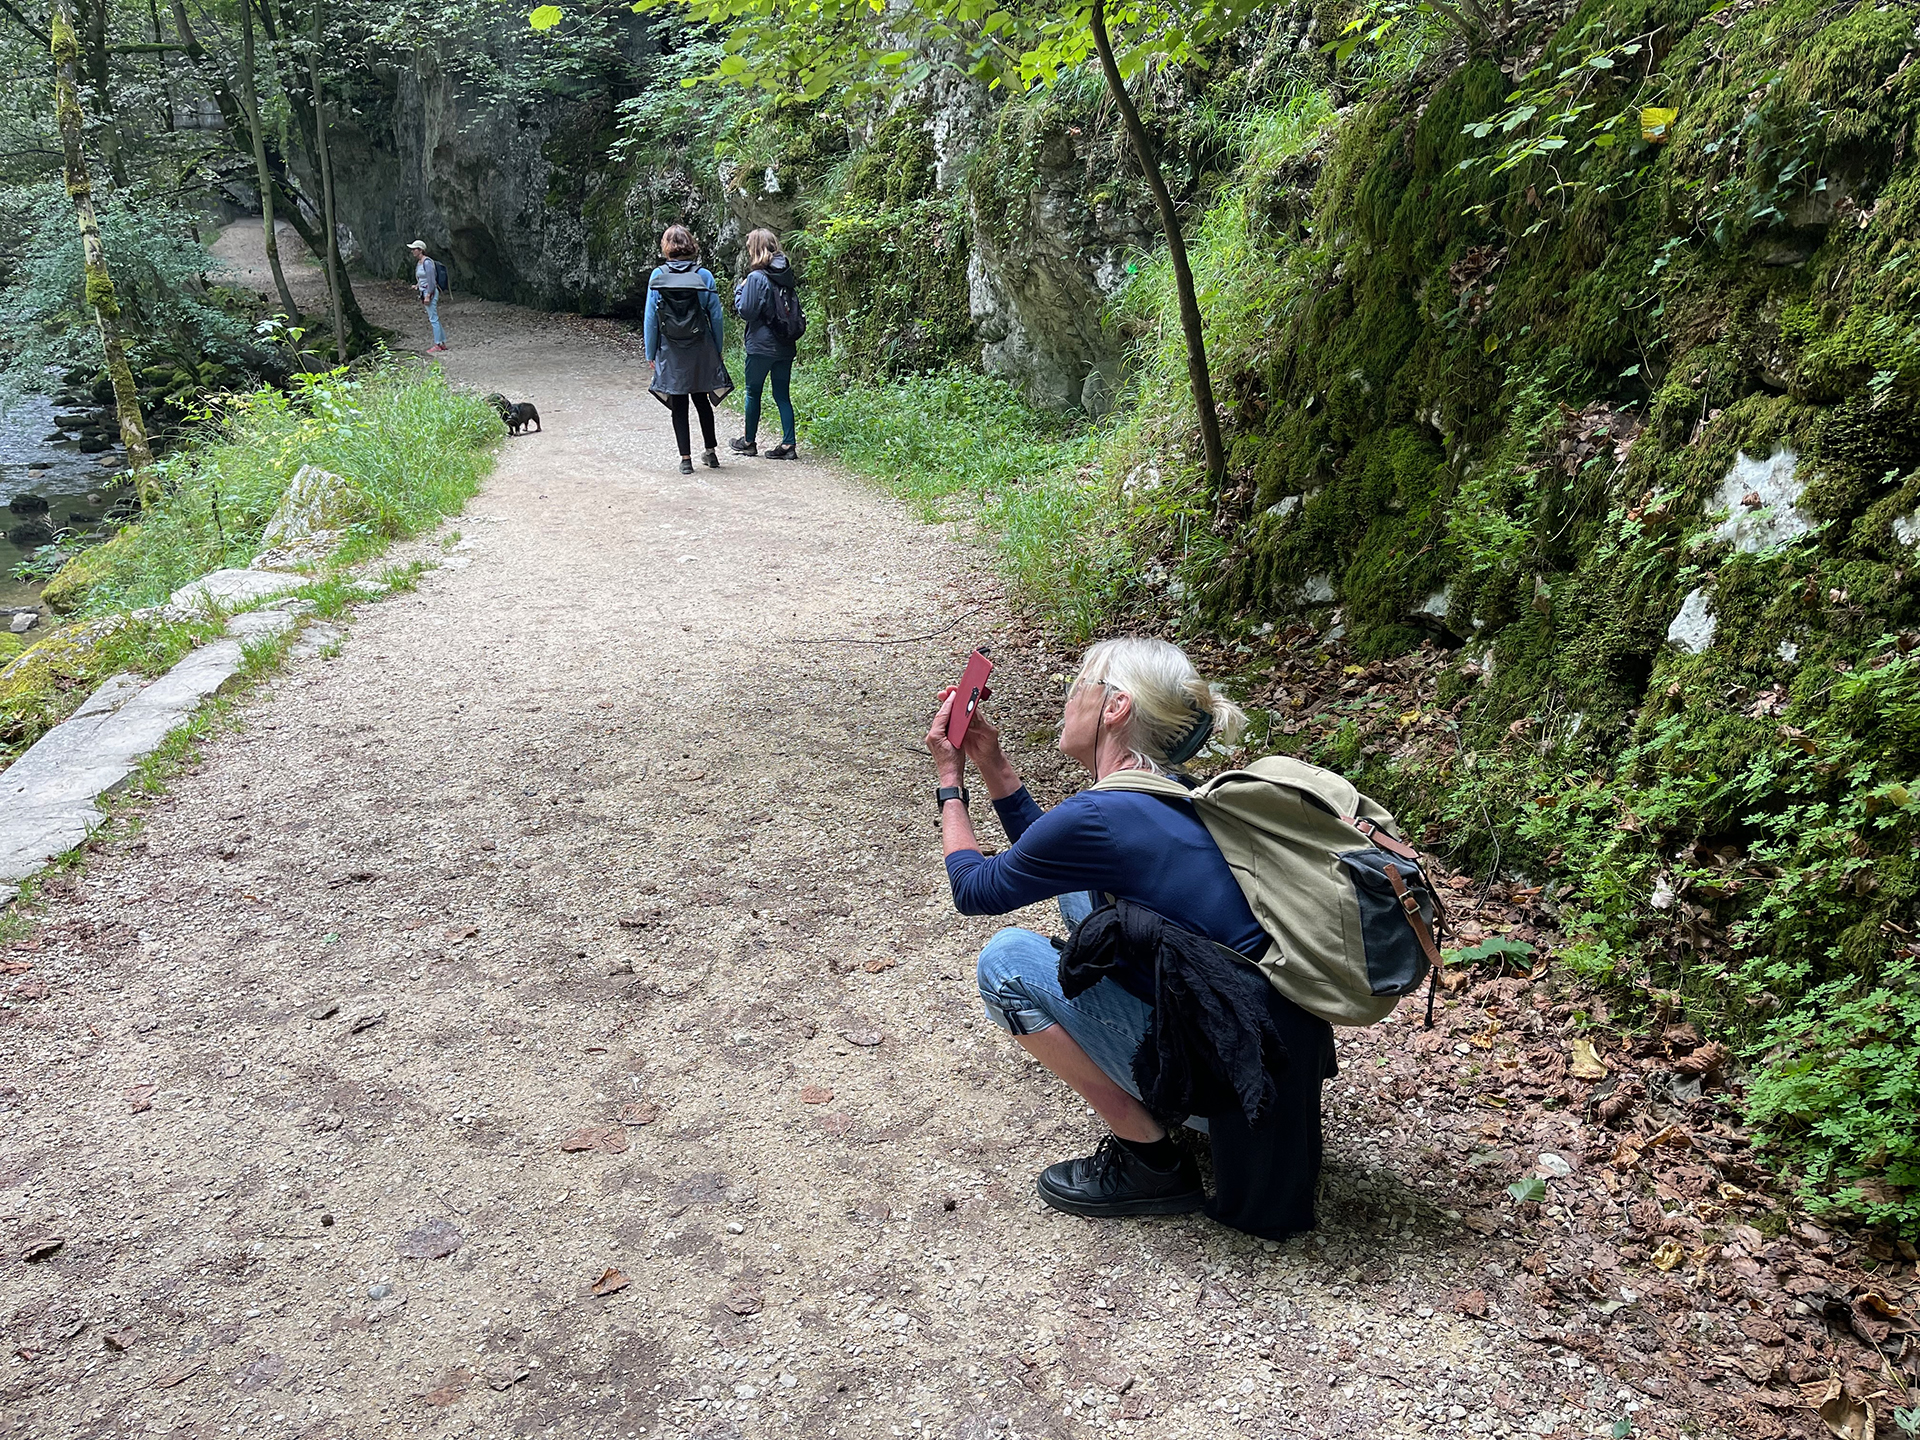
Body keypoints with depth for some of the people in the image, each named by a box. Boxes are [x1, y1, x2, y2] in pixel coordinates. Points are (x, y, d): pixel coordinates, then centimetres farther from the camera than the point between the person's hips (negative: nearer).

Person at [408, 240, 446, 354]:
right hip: (424, 292, 10)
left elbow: (431, 280, -19)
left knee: (433, 319, -7)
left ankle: (438, 345, -4)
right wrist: (417, 285, 9)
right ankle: (442, 342, 17)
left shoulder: (427, 262, -16)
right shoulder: (418, 262, 14)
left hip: (430, 292, -10)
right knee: (433, 319, 12)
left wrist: (428, 296, -20)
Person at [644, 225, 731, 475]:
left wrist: (651, 353, 4)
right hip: (701, 351, 1)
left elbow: (651, 318, -3)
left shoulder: (658, 276, -5)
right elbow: (717, 316, -2)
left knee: (679, 407, 6)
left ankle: (686, 459, 6)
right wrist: (717, 350, 7)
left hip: (671, 353, -1)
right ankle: (710, 451, 25)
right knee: (702, 401, 18)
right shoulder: (704, 275, -4)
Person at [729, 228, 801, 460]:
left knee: (753, 392, 9)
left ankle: (749, 441, 19)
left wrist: (739, 289, 1)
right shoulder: (786, 275, 6)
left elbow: (746, 311, -14)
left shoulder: (756, 277, -14)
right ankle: (788, 444, 2)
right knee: (782, 394, 8)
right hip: (786, 346, 6)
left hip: (762, 346, -6)